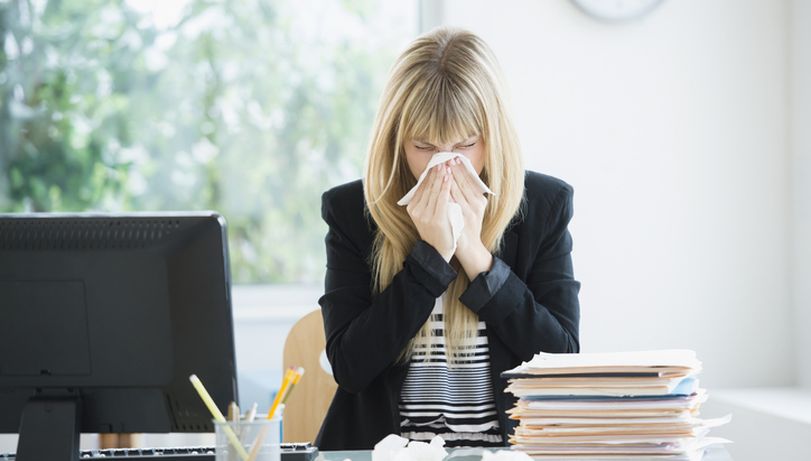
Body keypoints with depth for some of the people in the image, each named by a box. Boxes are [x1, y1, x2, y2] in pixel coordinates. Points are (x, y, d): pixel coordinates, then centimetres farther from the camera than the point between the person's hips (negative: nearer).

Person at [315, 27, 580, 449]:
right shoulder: (351, 211, 1)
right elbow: (349, 367, -6)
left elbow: (564, 361, -3)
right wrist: (432, 254, -11)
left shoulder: (544, 206, 2)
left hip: (506, 446, 0)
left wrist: (475, 253, -10)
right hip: (385, 448, 0)